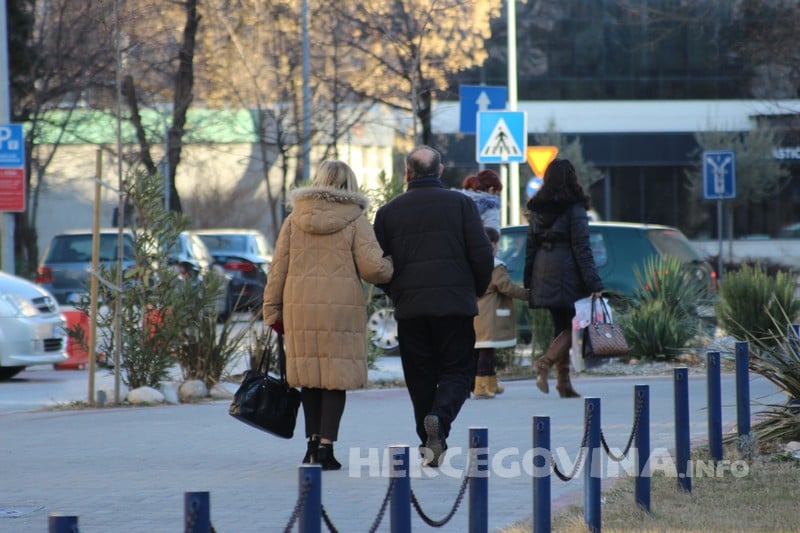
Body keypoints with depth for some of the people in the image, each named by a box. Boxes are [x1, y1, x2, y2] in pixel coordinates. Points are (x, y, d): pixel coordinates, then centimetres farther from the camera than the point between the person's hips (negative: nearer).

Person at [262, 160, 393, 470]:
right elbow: (372, 267, -9)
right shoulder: (355, 221, -1)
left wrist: (272, 310, 11)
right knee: (336, 377, 2)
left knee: (310, 375, 12)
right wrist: (391, 269, 12)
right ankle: (326, 445, -4)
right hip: (342, 307, -3)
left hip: (300, 308, 3)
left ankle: (313, 441, 9)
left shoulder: (295, 219, 8)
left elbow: (279, 268, 6)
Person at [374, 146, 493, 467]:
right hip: (455, 305, -1)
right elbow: (482, 255, -4)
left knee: (420, 377, 10)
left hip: (410, 308, 2)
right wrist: (476, 291, 13)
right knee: (457, 371, 4)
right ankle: (440, 418, -23)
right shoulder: (460, 204, 0)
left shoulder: (389, 212, 5)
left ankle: (430, 443, 9)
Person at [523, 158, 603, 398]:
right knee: (574, 325, 0)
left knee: (561, 326, 12)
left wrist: (529, 283, 16)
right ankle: (546, 361, -22)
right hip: (568, 276, -6)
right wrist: (594, 283, -10)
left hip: (543, 277, 6)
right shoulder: (574, 208, -8)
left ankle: (564, 383, 10)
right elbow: (582, 248, -11)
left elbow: (530, 246, 11)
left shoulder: (537, 209, 9)